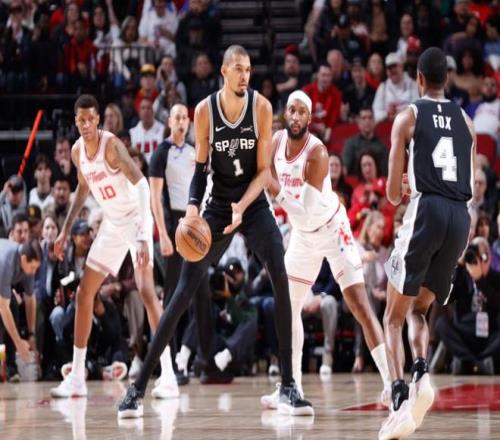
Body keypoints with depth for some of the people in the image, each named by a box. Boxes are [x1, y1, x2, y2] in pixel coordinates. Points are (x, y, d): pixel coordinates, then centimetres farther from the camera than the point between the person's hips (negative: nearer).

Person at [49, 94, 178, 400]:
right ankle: (77, 377, 14)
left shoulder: (112, 145, -22)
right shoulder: (77, 151, 1)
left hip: (135, 218, -8)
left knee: (146, 290, -20)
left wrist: (143, 236, -42)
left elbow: (141, 185, -31)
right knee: (84, 293, 7)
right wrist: (66, 231, 18)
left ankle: (168, 377, -21)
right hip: (111, 225, 8)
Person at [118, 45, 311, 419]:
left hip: (255, 206, 0)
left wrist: (242, 206, -23)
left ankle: (288, 387, -13)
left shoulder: (261, 107, -10)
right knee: (185, 292, -6)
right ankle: (139, 387, -2)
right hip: (217, 207, 0)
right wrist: (193, 205, -18)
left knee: (281, 280, -20)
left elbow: (264, 169, -8)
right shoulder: (205, 111, -9)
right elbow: (201, 167, -1)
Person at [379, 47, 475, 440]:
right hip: (461, 217, 4)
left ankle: (401, 398, -16)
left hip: (427, 212, -4)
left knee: (394, 317, 5)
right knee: (419, 310, 20)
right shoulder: (466, 121, 18)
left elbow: (393, 194, 3)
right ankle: (422, 375, -9)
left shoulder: (409, 117, 5)